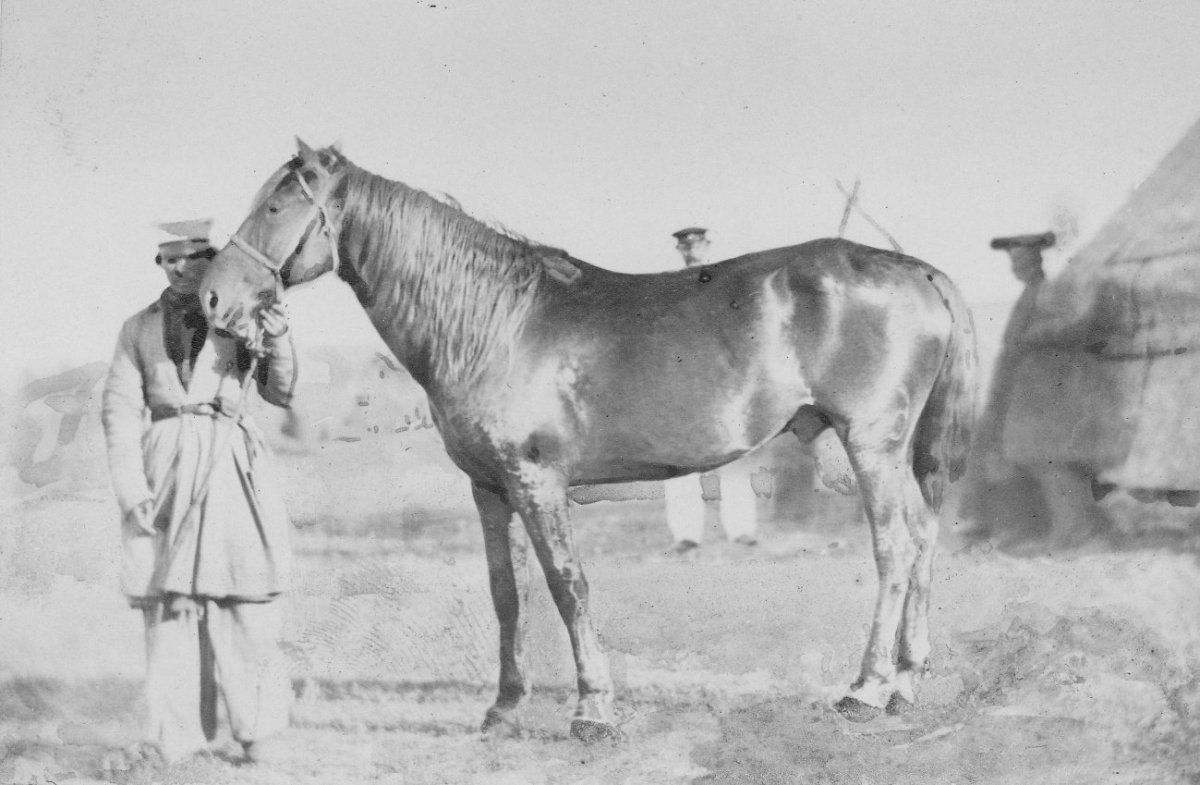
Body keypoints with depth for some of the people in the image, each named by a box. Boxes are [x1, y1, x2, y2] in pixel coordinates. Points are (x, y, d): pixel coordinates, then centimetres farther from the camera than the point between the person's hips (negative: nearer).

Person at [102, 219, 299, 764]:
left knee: (244, 606, -4)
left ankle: (257, 728, 7)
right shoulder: (140, 328, 10)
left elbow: (282, 393, 6)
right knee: (168, 605, 1)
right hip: (165, 472, 1)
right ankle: (175, 739, 7)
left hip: (231, 467, -1)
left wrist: (277, 341, -12)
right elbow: (120, 411, 5)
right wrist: (132, 491, -6)